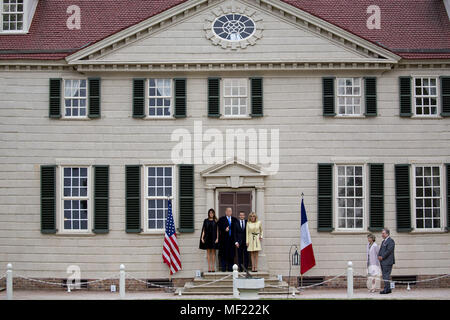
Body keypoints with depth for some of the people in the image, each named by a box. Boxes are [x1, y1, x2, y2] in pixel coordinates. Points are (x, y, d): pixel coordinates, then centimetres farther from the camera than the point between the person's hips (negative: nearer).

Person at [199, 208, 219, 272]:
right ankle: (209, 267, 2)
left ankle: (213, 267, 3)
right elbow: (203, 230, 7)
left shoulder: (215, 221, 3)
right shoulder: (206, 221, 7)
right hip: (207, 238, 1)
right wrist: (202, 238, -2)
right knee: (208, 252, 2)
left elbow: (217, 230, 1)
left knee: (213, 252, 1)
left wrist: (217, 238, -9)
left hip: (213, 238, -1)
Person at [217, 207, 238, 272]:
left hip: (232, 239, 3)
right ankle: (223, 268, 2)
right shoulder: (221, 219, 5)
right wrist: (225, 229, -21)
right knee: (224, 254, -2)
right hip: (224, 239, -3)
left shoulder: (234, 220, 14)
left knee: (231, 254, 2)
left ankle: (230, 268, 8)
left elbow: (236, 229, 12)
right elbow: (220, 227, -4)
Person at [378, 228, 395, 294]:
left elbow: (389, 251, -17)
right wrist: (379, 256, 2)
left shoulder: (390, 241, -9)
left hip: (387, 261, -9)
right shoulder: (383, 241, 21)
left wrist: (382, 257, -15)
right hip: (383, 261, 9)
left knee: (386, 275, -11)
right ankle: (387, 289, 13)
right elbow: (380, 250, 21)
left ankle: (387, 289, -12)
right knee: (384, 275, 9)